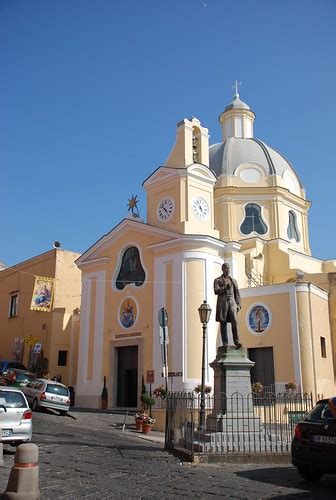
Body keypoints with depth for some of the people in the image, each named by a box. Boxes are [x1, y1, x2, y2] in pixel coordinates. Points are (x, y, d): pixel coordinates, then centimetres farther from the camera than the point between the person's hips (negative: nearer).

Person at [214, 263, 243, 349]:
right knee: (223, 323, -3)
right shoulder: (217, 280, 11)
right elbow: (216, 291, -5)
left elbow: (237, 293, 19)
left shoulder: (233, 280, 22)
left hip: (232, 302, 2)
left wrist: (238, 304, 8)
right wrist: (225, 288, -18)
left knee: (234, 321, -14)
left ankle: (237, 342, -19)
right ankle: (225, 343, -1)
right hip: (222, 303, -2)